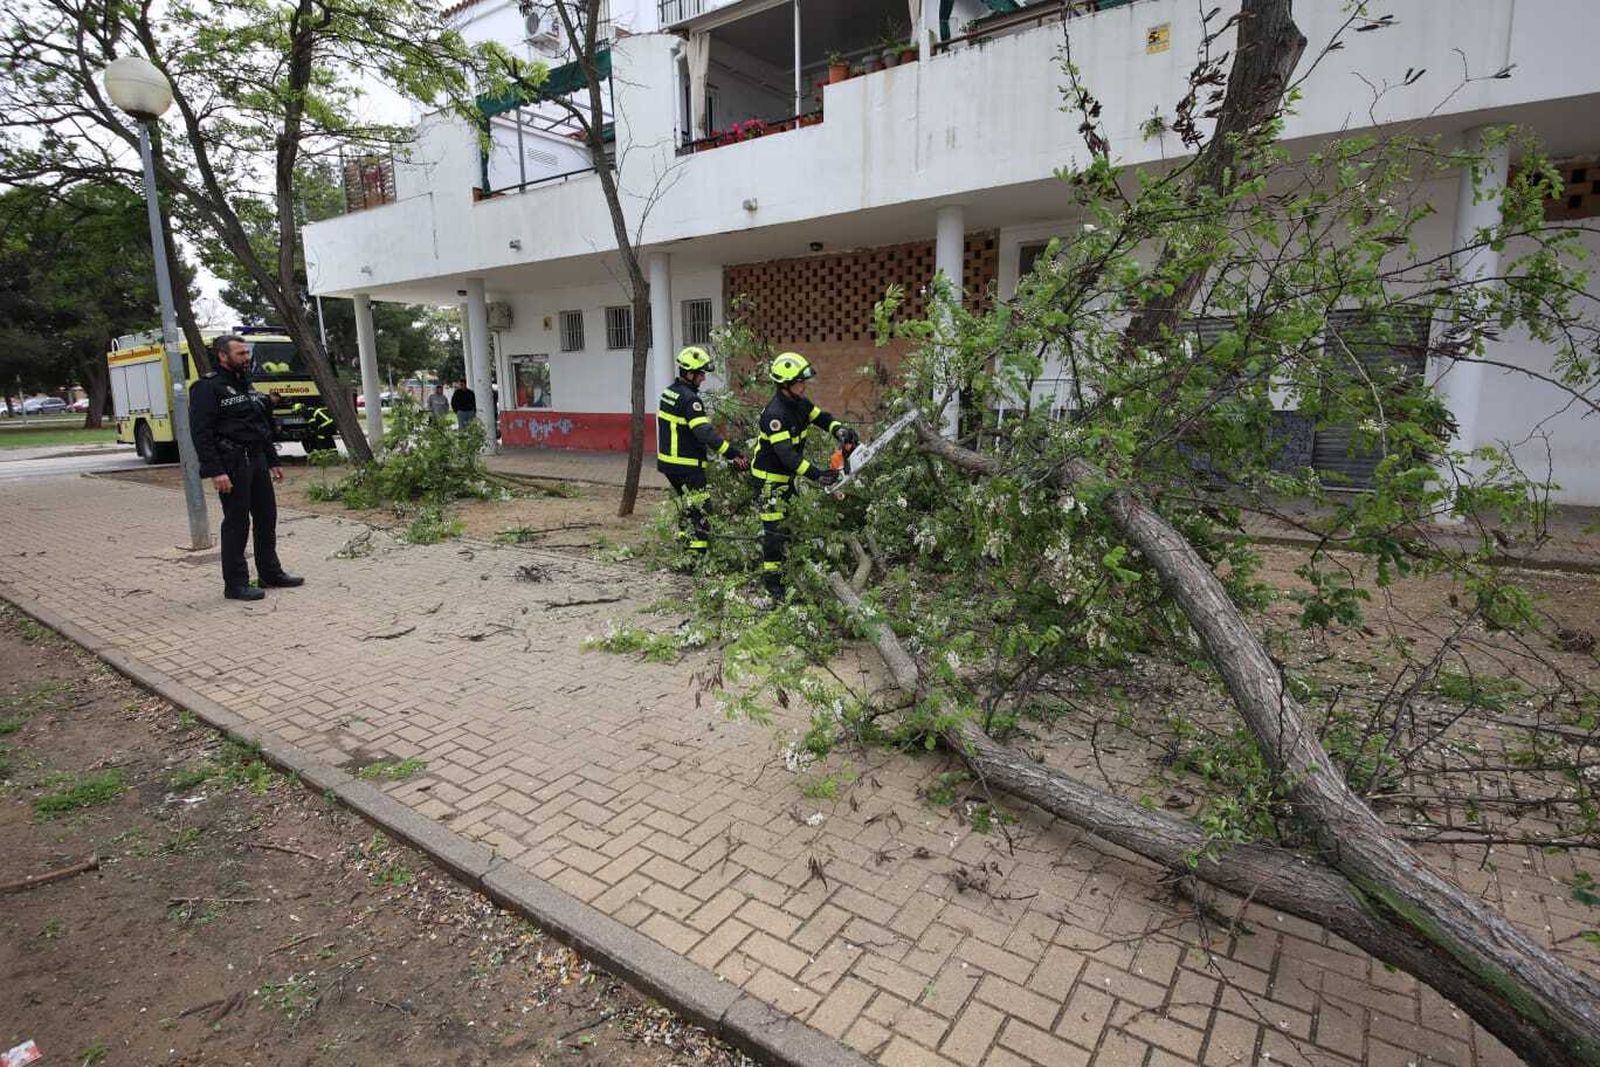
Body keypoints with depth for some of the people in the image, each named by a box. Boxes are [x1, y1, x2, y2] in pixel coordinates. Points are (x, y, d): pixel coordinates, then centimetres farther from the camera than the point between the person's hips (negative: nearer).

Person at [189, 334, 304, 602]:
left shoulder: (247, 386, 17)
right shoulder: (208, 388, -9)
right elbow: (200, 432, -16)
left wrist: (273, 462, 19)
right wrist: (215, 471, -22)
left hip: (256, 461, 8)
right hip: (231, 464, -8)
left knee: (266, 517, 12)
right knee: (236, 523, -4)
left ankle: (270, 573, 23)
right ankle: (235, 584, 3)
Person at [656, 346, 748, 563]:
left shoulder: (669, 392, 11)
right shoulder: (689, 398, -18)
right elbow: (705, 432, -27)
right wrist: (732, 454, -28)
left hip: (668, 461, 10)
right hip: (687, 465, -10)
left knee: (688, 505, 22)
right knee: (700, 509, -5)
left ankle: (684, 542, 30)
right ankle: (698, 553, -6)